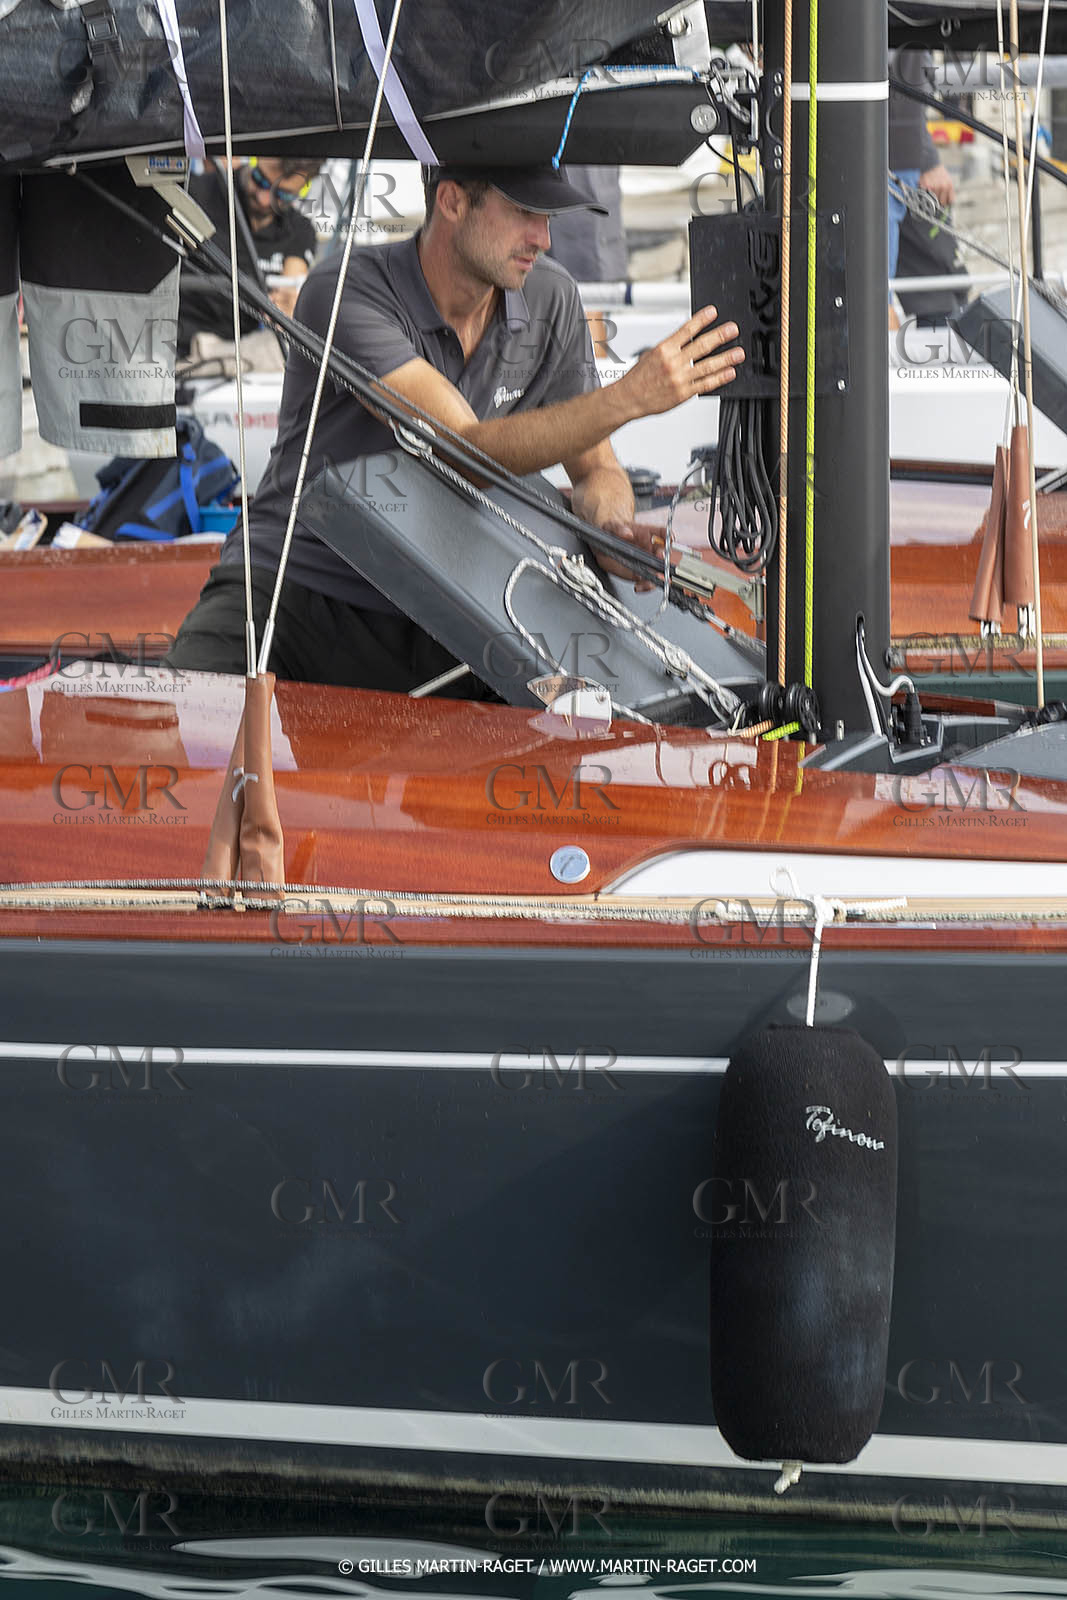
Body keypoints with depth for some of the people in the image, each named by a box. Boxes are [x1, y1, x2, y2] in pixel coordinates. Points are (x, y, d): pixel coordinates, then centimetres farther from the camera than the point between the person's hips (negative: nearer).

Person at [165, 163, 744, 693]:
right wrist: (631, 397, -34)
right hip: (294, 590, -5)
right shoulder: (344, 293, -18)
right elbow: (473, 453, -27)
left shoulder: (550, 300, 0)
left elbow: (597, 471, 7)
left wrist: (608, 522, -18)